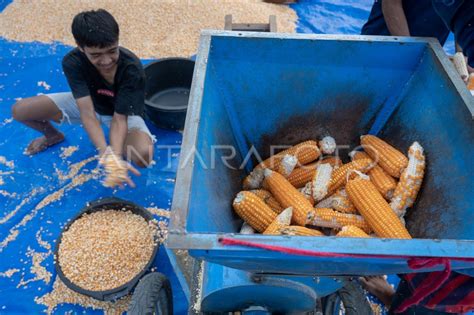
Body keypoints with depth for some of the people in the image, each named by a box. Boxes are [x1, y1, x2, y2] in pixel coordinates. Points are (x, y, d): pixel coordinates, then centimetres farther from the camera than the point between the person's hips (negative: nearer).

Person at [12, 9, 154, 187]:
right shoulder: (73, 62, -28)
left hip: (123, 112, -3)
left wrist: (116, 156, -51)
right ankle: (53, 136, 23)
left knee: (143, 156, -34)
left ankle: (118, 144, 4)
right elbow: (87, 113, -35)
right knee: (20, 110, -10)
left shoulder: (132, 69, -35)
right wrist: (107, 155, -50)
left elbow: (119, 118, -33)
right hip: (87, 103, 3)